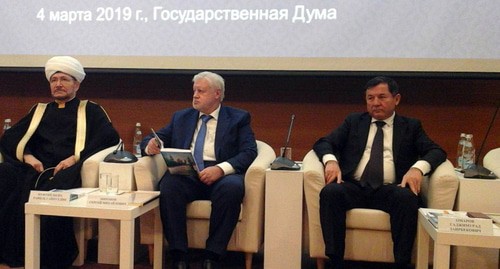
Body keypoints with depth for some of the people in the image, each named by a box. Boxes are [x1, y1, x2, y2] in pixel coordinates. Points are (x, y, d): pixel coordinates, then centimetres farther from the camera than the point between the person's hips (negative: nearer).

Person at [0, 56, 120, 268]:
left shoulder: (90, 110, 17)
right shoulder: (39, 110, 30)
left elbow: (110, 138, -1)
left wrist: (76, 157, -13)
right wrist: (27, 155, -1)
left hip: (68, 171, -3)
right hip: (35, 169, 4)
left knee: (55, 191, -37)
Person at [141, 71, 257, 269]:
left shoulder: (239, 118, 13)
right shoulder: (181, 117, 24)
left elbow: (249, 152, -1)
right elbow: (157, 138, 19)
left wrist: (221, 169, -19)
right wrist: (150, 145, -8)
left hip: (222, 175, -2)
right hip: (185, 174, 2)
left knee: (232, 187, -36)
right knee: (168, 184, -31)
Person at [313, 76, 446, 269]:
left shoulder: (411, 126, 18)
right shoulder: (353, 121, 20)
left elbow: (436, 151, 7)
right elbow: (324, 143, 12)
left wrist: (418, 167, -17)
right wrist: (331, 160, -13)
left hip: (390, 190, 0)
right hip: (354, 187, 1)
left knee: (407, 197, -34)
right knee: (330, 192, -31)